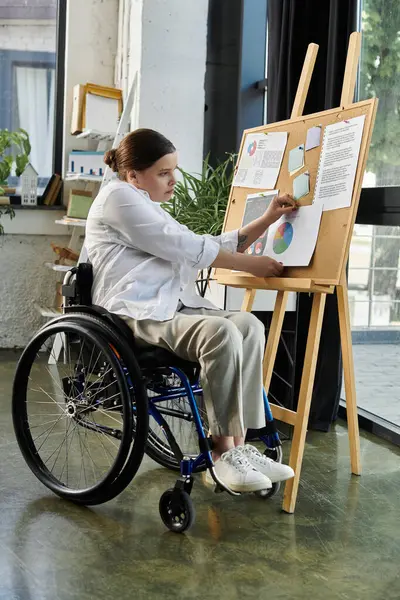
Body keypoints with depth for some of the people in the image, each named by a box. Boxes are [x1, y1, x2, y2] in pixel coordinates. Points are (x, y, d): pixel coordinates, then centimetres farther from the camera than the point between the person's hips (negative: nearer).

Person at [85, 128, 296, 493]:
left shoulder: (153, 212, 29)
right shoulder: (118, 196, -2)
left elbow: (214, 247, 26)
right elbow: (186, 247, -9)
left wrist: (269, 218, 18)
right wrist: (251, 265, -5)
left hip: (171, 308, 9)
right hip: (135, 315, -9)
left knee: (248, 325, -15)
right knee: (222, 333, -31)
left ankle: (240, 446, -19)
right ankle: (224, 453, -23)